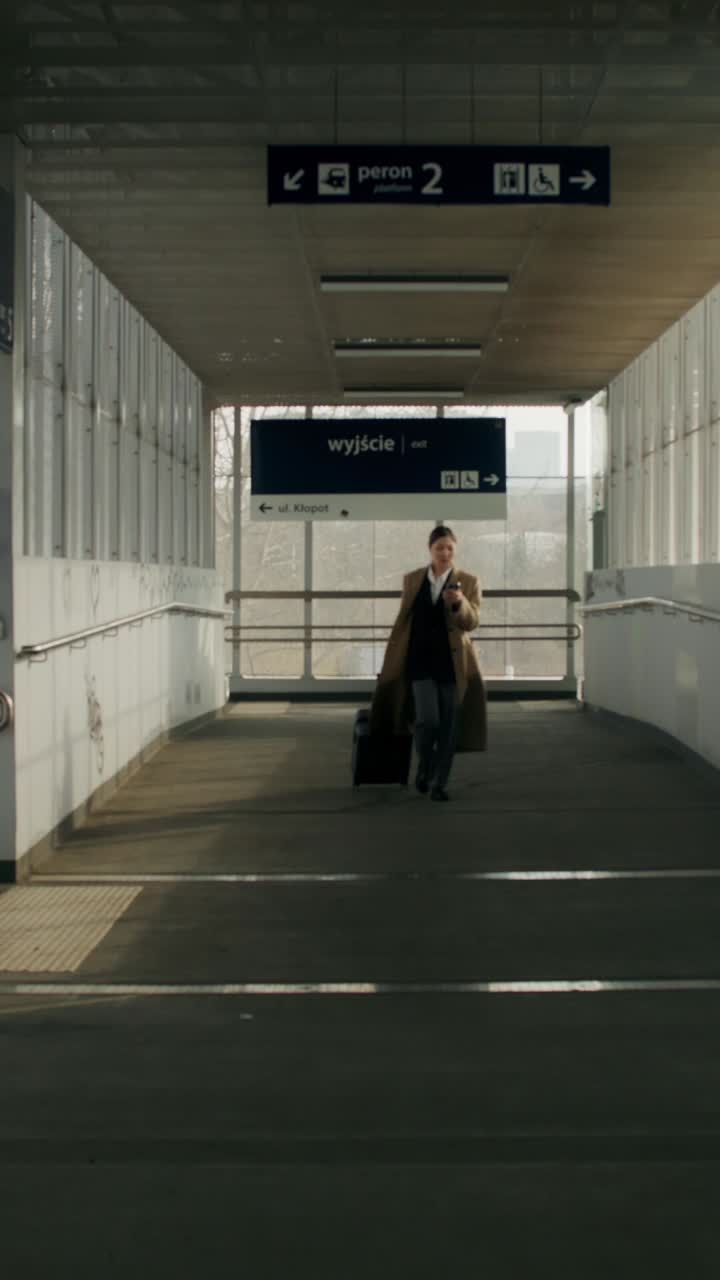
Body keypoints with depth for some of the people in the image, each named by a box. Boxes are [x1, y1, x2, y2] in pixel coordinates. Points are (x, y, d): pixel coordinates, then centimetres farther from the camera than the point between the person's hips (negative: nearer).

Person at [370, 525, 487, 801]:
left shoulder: (468, 582, 0)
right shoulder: (412, 579, 6)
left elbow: (471, 622, -10)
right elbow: (403, 621, 14)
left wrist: (459, 602, -30)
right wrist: (391, 660, 14)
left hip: (453, 663, 0)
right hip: (421, 661, 0)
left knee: (448, 726, 2)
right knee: (428, 719, -13)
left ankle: (439, 782, 15)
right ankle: (425, 768, 14)